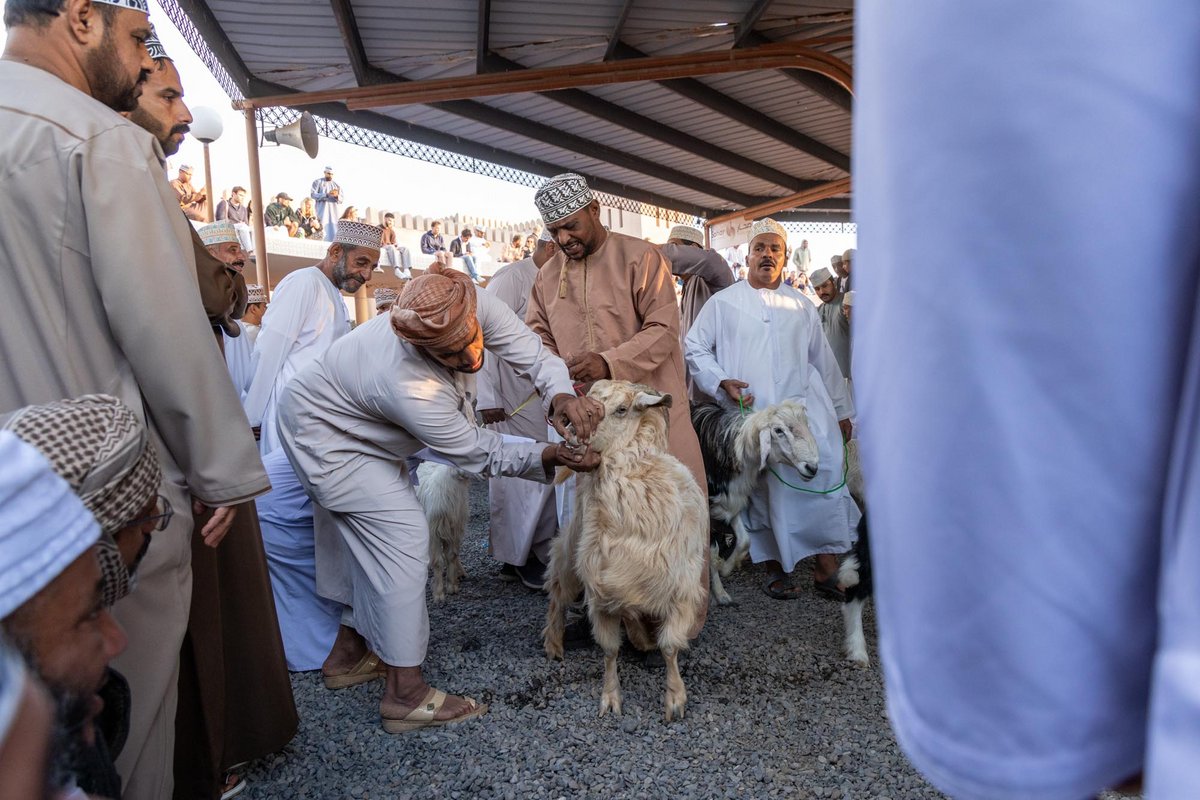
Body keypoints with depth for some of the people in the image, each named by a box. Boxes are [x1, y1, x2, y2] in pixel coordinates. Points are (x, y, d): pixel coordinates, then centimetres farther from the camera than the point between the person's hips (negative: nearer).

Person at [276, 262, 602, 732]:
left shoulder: (474, 307, -26)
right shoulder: (408, 387, -41)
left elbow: (532, 352, -18)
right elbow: (476, 452, -28)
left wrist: (561, 394, -37)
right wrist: (547, 456, -35)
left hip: (358, 429, 8)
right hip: (322, 434, -8)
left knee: (368, 537, 14)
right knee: (402, 535, -13)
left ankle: (349, 653, 31)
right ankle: (405, 693, -5)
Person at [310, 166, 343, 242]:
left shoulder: (338, 185, 17)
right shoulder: (317, 182, 10)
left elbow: (343, 199, 12)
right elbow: (313, 194, -3)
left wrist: (337, 196, -12)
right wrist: (327, 194, -16)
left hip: (335, 212, 3)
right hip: (323, 211, -3)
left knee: (335, 234, -8)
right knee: (323, 233, -14)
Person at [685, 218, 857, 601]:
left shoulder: (801, 306, 17)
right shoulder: (723, 303, 9)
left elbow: (823, 360, 19)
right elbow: (695, 348, 8)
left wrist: (841, 410, 20)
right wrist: (722, 382, -7)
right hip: (751, 416, -1)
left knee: (824, 479, -11)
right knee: (763, 492, 1)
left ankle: (827, 564, -3)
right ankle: (775, 565, 14)